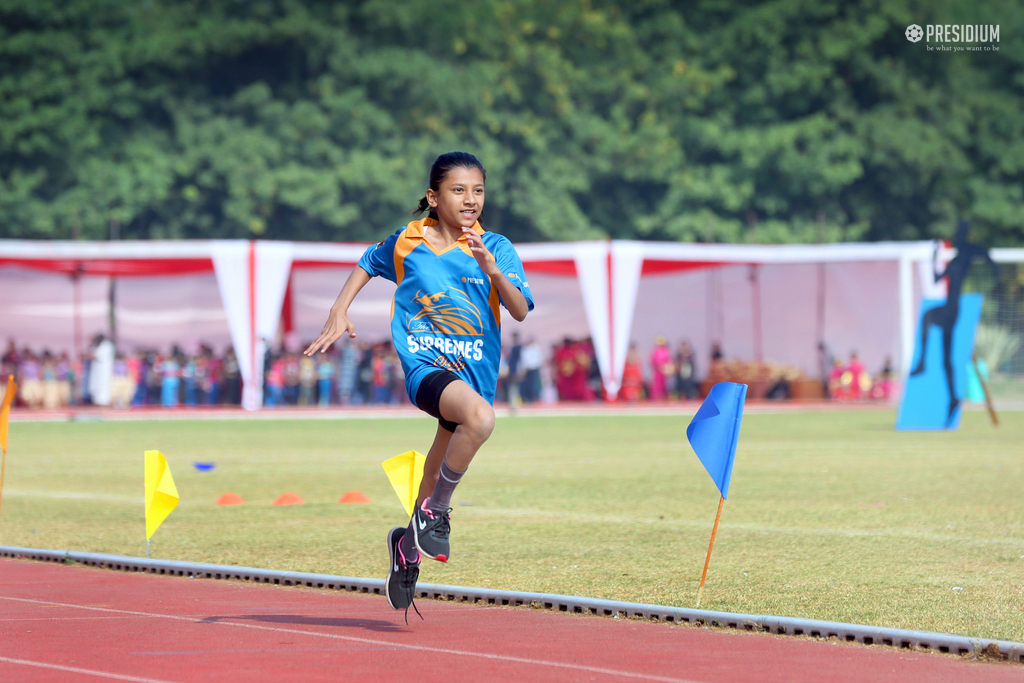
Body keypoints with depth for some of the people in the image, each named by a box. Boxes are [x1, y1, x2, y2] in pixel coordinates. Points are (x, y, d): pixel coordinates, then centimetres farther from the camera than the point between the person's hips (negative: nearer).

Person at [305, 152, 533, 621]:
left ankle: (408, 544, 45)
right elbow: (368, 265, 21)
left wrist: (493, 269, -28)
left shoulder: (496, 248, -2)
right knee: (480, 417, -34)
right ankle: (434, 513, -15)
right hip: (424, 365, -3)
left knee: (444, 467, 17)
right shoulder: (407, 242, 0)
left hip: (473, 371, 3)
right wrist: (338, 313, 11)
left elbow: (520, 311, -14)